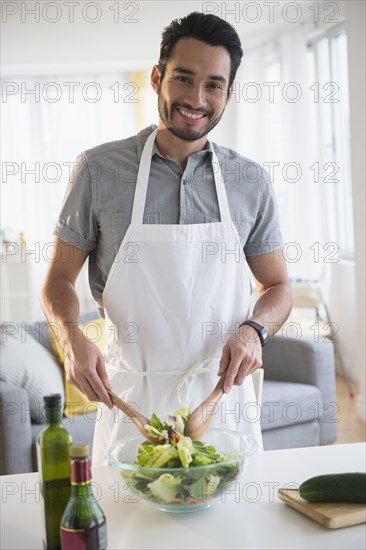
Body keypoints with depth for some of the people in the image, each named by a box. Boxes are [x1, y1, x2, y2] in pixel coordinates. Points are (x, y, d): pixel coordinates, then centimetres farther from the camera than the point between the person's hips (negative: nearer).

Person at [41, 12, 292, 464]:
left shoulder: (250, 182, 1)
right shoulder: (99, 170, -4)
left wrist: (254, 330, -12)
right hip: (130, 403, -1)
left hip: (222, 398, 2)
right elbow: (59, 277, 3)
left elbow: (277, 287, 10)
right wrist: (71, 337, -18)